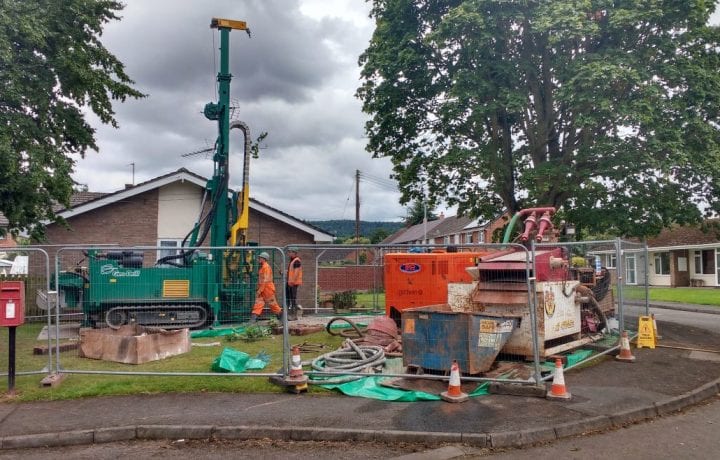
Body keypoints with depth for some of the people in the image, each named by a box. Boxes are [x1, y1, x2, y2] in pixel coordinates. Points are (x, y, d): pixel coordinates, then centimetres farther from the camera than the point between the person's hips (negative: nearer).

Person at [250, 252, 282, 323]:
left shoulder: (266, 267, -16)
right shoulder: (262, 267, 14)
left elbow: (265, 280, -20)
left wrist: (260, 290, -21)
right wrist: (259, 289, 18)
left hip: (268, 288, -9)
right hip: (261, 289, 9)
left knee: (272, 303, 2)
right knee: (258, 302, 0)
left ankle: (280, 315, 18)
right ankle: (253, 318, -5)